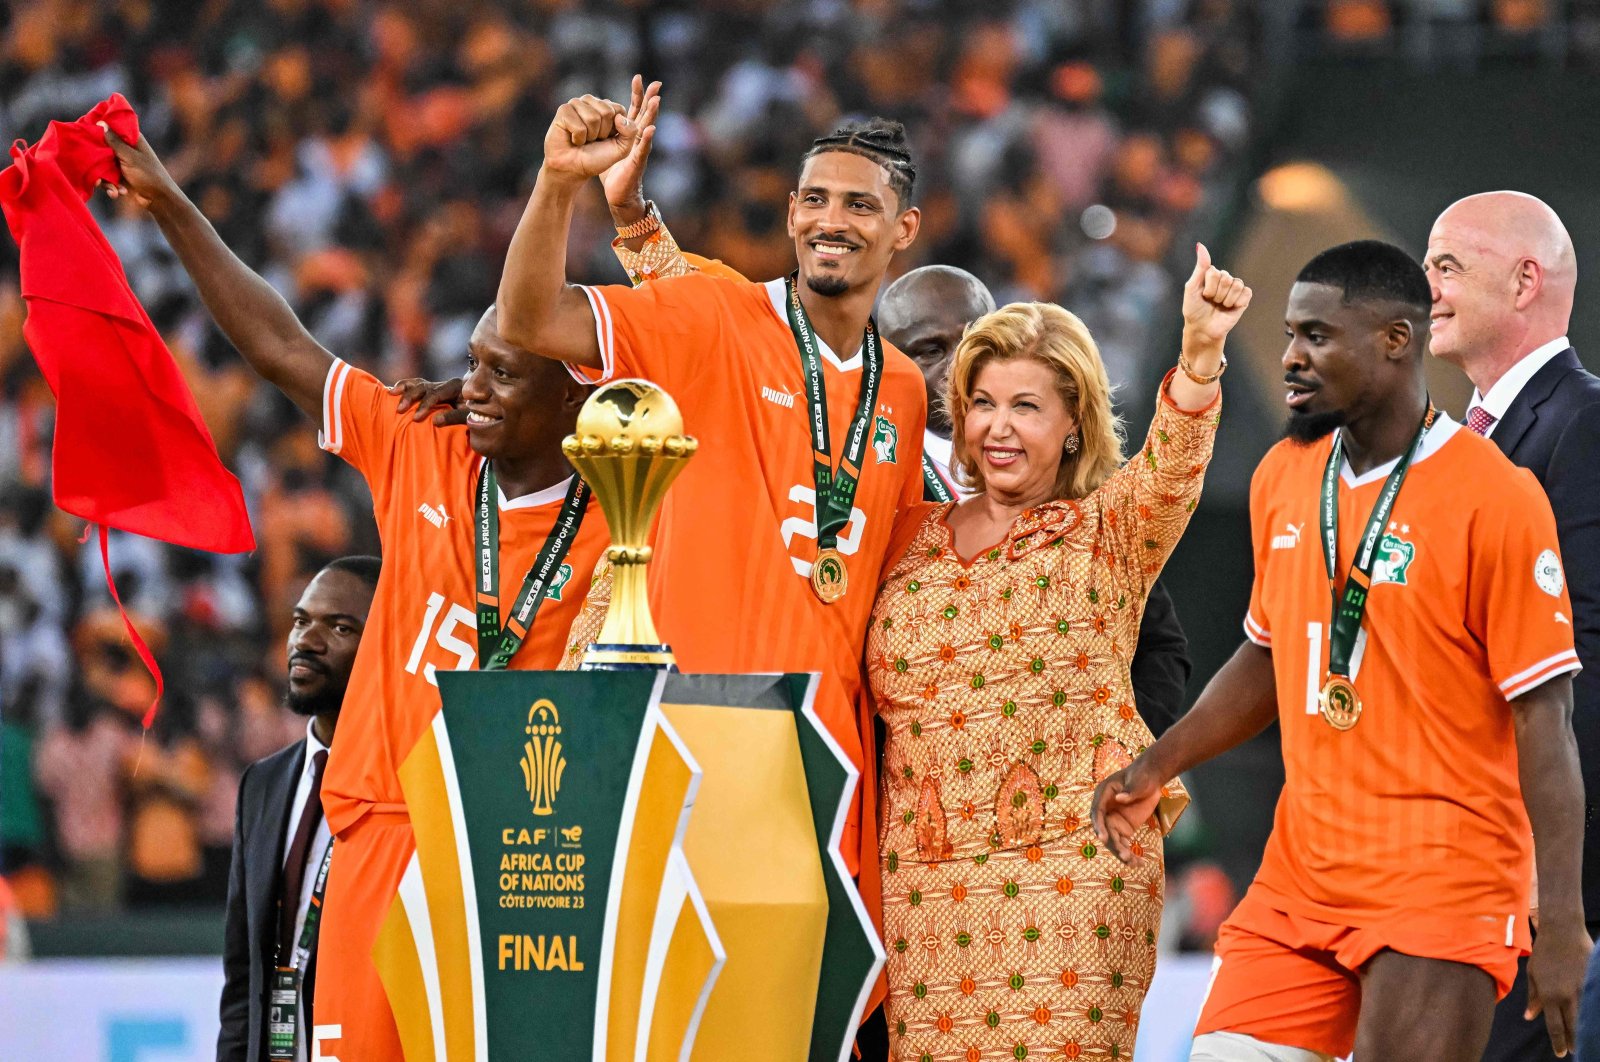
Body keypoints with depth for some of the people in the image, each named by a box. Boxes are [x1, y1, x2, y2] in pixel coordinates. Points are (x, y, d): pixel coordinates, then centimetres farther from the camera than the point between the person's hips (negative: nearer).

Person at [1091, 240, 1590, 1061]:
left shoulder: (1496, 498, -11)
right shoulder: (1282, 478, 9)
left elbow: (1545, 720, -12)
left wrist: (1563, 929, -15)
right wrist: (1159, 765, 10)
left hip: (1440, 893, -6)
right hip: (1299, 878, 6)